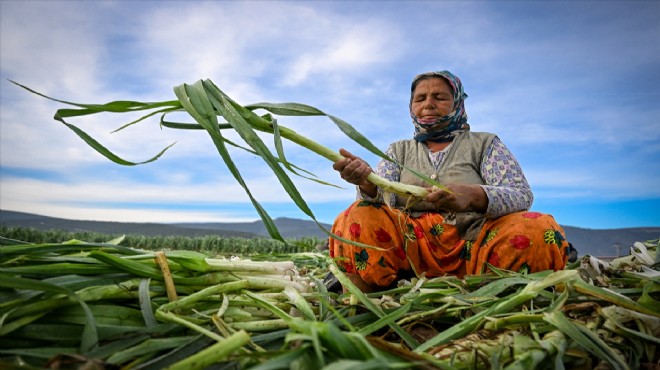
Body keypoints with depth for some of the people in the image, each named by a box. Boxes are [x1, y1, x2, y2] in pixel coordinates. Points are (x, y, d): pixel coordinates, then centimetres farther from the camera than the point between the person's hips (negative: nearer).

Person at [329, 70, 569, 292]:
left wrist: (472, 195, -25)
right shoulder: (398, 151, 18)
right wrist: (367, 183, -25)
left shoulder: (484, 143, 13)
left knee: (540, 231, -28)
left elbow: (521, 195, -2)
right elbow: (383, 196, 0)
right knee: (360, 217, -26)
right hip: (410, 248, 1)